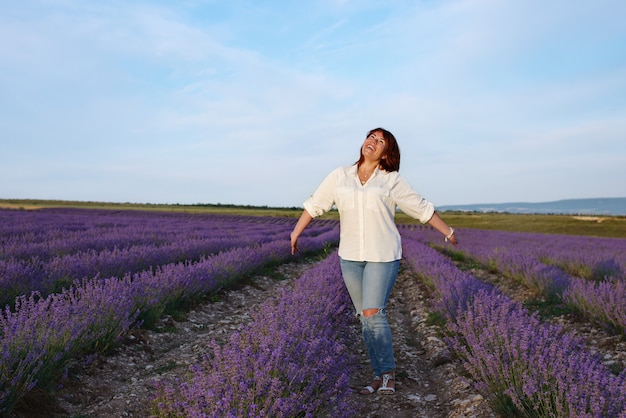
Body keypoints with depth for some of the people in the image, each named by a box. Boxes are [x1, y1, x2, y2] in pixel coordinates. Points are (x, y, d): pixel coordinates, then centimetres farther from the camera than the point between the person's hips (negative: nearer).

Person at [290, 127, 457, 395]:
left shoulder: (392, 181, 0)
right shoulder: (340, 176, 5)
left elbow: (422, 208, 6)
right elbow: (315, 204, 11)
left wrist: (448, 232, 11)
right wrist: (296, 233, 13)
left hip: (383, 256, -3)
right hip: (350, 256, 3)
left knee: (372, 314, -12)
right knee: (365, 317, 6)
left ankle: (387, 372, 6)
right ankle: (381, 374, 18)